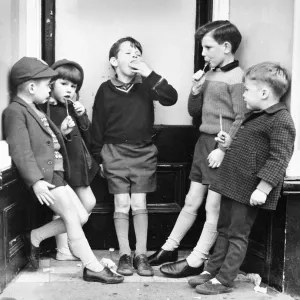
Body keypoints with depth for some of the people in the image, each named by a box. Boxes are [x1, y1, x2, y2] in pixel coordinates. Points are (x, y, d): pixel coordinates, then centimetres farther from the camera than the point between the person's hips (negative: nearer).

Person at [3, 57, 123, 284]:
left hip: (56, 173, 10)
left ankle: (34, 238, 17)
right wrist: (36, 181, -29)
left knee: (81, 217, 9)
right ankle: (93, 268, 1)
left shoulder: (34, 111, 21)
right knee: (72, 217, -7)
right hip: (44, 176, -10)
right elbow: (21, 151, -20)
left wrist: (61, 132, 10)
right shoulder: (15, 111, -10)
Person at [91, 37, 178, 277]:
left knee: (139, 204, 2)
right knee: (122, 204, 0)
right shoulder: (106, 90, -1)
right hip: (115, 152, 0)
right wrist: (99, 158, 4)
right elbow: (97, 126, 3)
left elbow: (171, 98, -15)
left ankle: (141, 255, 10)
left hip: (143, 153, 1)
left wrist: (150, 74, -21)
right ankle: (125, 255, 10)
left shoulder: (145, 86, 0)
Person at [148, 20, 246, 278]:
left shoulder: (237, 77, -11)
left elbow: (241, 120, -15)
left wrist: (223, 149, -18)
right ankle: (170, 249, 26)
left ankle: (195, 262, 9)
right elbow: (194, 111, 16)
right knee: (192, 202, 16)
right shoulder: (210, 75, 11)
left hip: (221, 148, -7)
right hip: (203, 143, 7)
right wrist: (196, 89, -1)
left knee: (213, 208, 2)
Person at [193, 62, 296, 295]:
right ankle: (212, 270, 28)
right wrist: (230, 143, 11)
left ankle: (223, 280, 11)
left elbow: (278, 158, -22)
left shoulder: (281, 121, -17)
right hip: (232, 184, 9)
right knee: (224, 230, 16)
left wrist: (262, 189, -26)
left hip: (248, 191, -9)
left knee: (237, 235, 1)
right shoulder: (255, 116, 14)